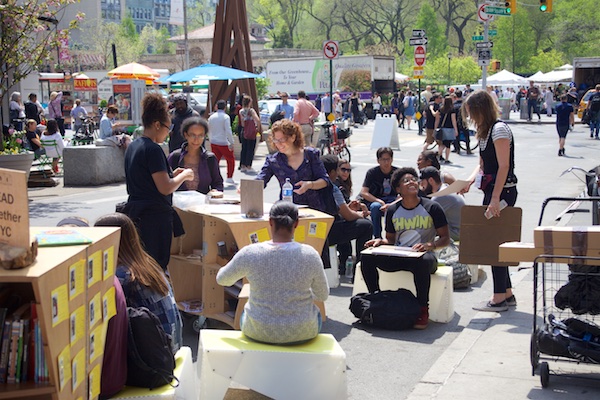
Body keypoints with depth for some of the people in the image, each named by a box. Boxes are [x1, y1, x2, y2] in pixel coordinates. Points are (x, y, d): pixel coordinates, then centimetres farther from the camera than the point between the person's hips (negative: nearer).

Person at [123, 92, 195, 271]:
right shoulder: (153, 149, -16)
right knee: (158, 264, -3)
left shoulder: (133, 146, 12)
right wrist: (184, 175, -4)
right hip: (155, 215, -9)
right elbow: (165, 188, -20)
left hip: (134, 212, 9)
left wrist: (172, 174, 16)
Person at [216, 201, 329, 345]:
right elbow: (323, 295, -2)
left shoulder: (250, 253, -16)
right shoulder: (310, 255, -16)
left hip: (259, 332, 0)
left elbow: (221, 279, 2)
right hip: (302, 333, 0)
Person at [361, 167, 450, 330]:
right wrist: (380, 241, -4)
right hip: (397, 257, 4)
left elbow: (445, 239, 0)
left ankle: (423, 310, -27)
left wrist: (429, 245, -20)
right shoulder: (393, 211, 12)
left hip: (422, 254, -4)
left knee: (422, 262, -41)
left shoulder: (432, 208, 1)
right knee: (367, 258, -22)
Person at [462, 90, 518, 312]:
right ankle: (507, 294, 20)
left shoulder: (499, 129, -13)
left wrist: (495, 198, -22)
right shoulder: (485, 131, 17)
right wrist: (470, 182, 9)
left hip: (503, 192, -10)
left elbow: (504, 166, -19)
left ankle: (500, 298, 0)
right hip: (492, 190, 10)